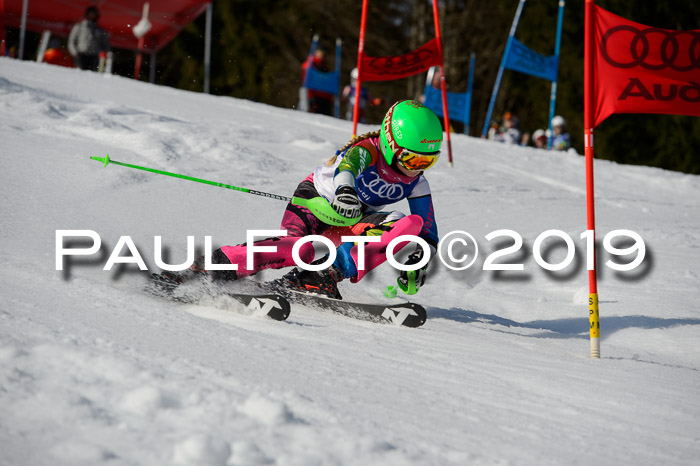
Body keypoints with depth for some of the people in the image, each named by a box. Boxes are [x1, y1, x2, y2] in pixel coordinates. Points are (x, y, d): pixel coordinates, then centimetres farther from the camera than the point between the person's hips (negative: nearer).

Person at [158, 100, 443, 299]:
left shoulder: (416, 183, -5)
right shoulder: (367, 151, -24)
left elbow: (429, 236, 1)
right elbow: (347, 165, -48)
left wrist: (420, 260, -21)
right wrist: (344, 189, -71)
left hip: (350, 222, 6)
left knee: (412, 224, -21)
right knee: (299, 249, -39)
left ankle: (324, 276, -30)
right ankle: (204, 268, -31)